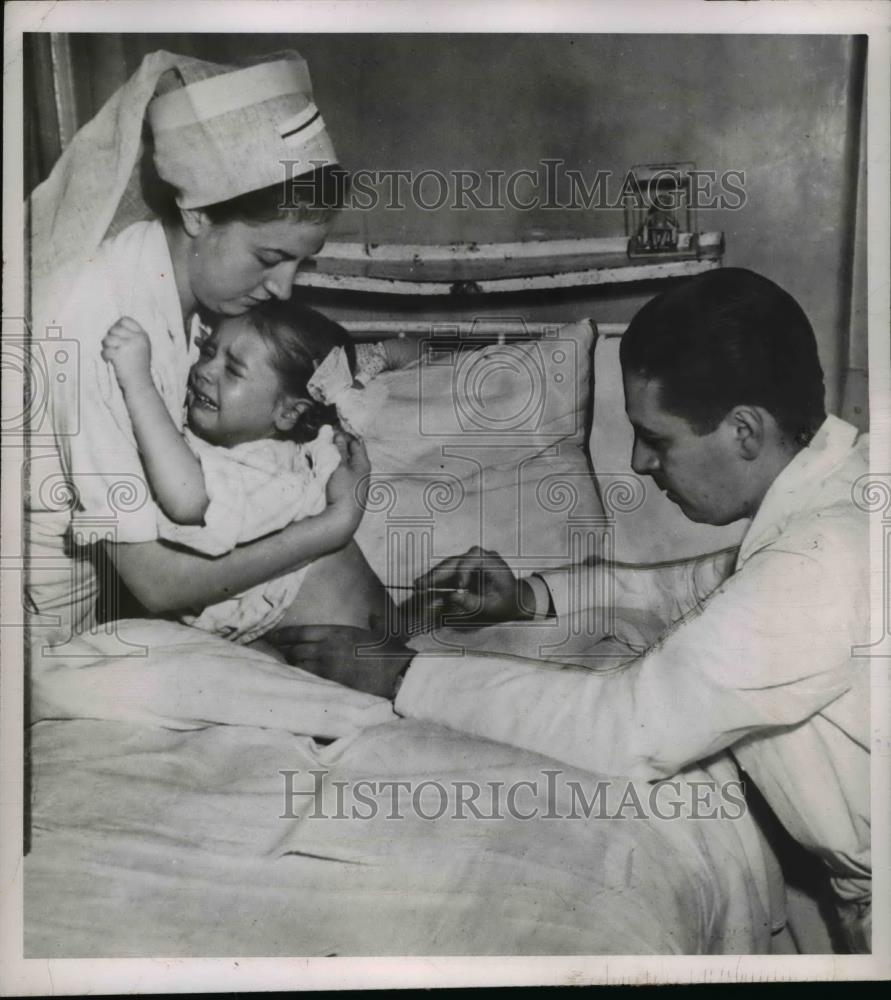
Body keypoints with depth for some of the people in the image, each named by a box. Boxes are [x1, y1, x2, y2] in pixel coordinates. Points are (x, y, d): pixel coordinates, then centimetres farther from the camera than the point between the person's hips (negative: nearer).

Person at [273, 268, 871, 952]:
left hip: (869, 917, -7)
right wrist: (534, 597, 1)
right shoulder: (834, 475, -4)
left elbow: (634, 730, -30)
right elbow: (721, 585, 13)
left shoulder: (826, 561, -31)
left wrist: (395, 674, -22)